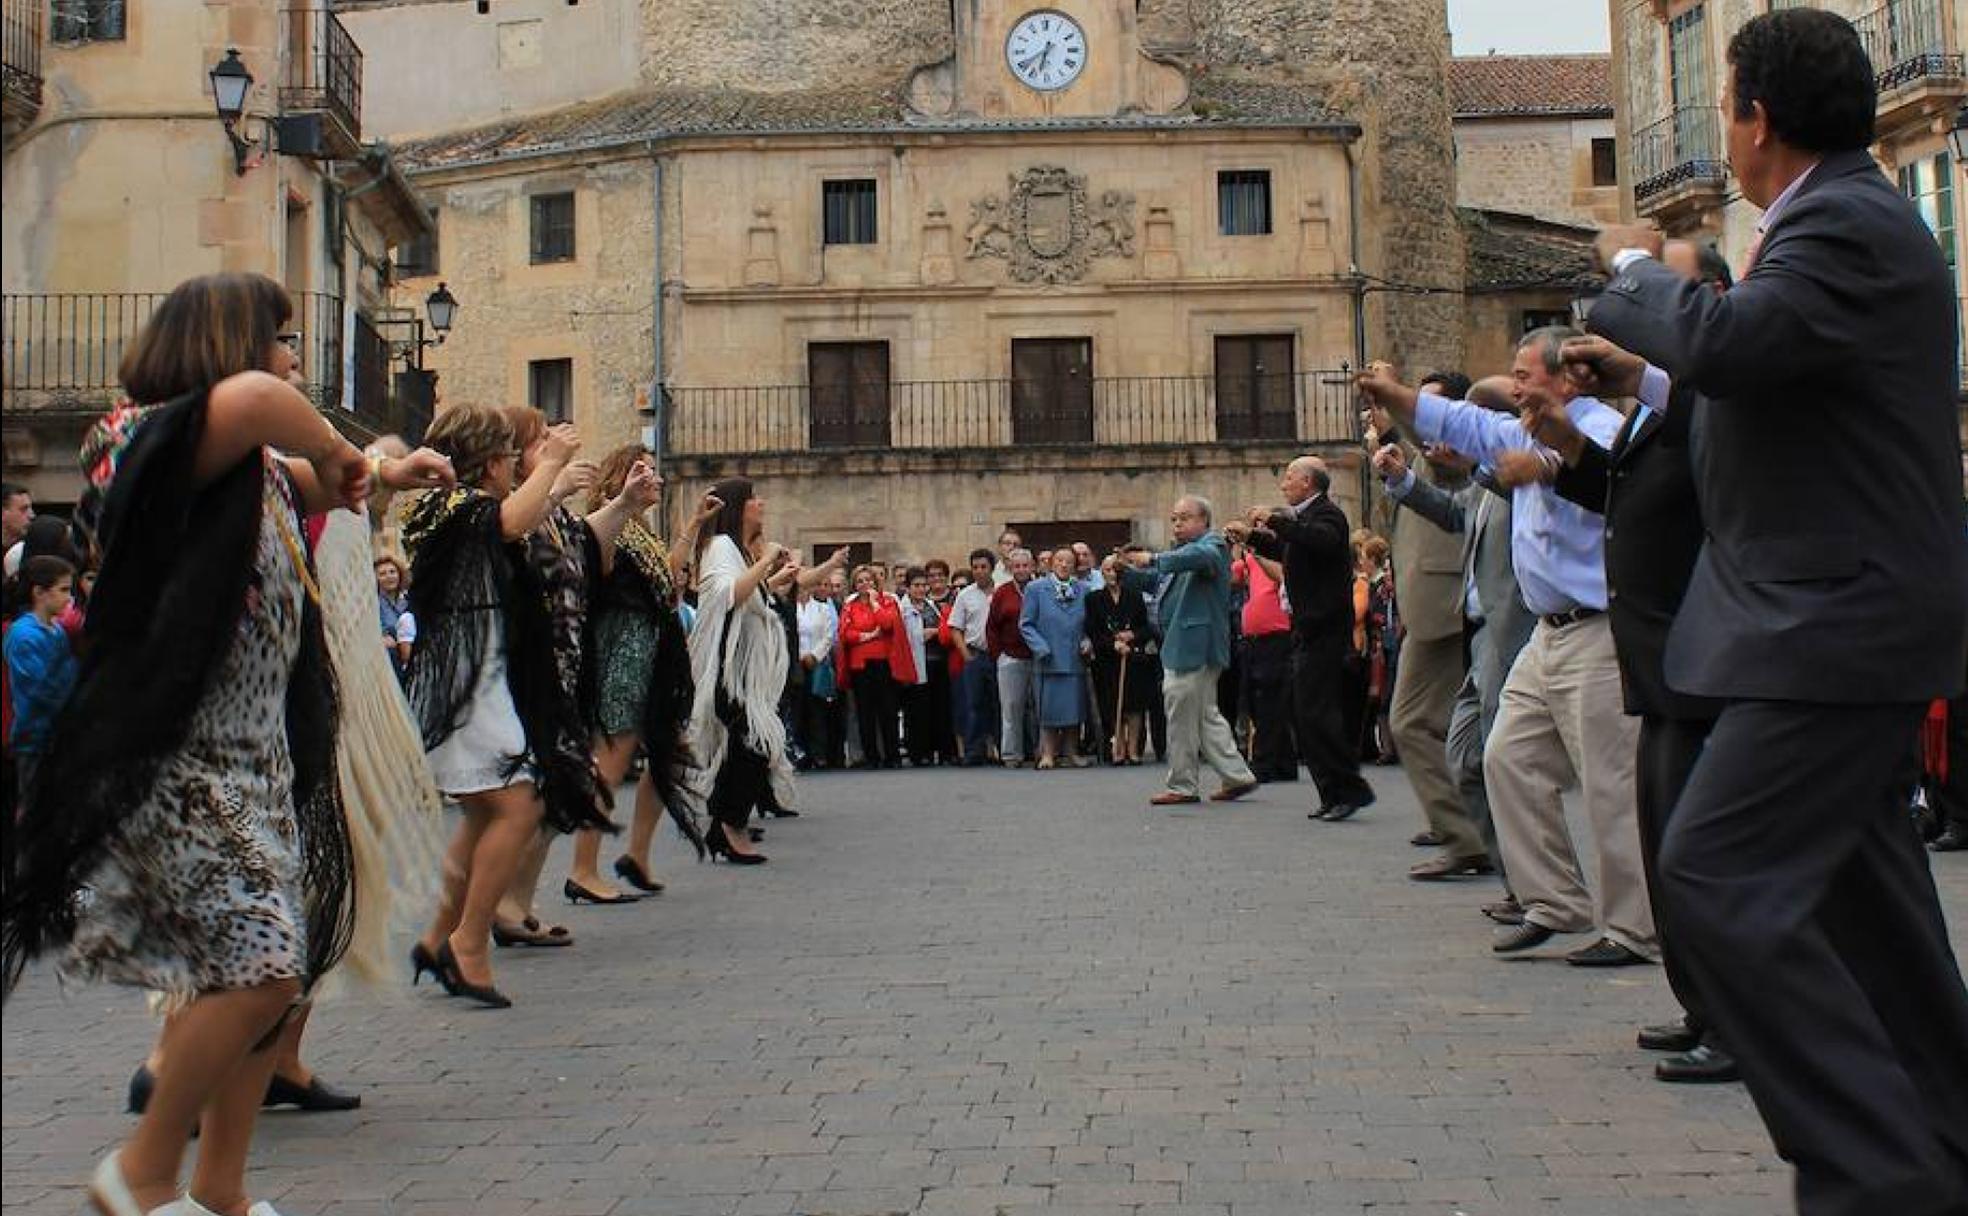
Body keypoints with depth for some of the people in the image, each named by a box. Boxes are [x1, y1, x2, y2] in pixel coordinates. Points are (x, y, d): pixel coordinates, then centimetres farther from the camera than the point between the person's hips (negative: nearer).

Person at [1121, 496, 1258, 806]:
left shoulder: (1212, 544, -7)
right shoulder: (1183, 551, 21)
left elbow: (1200, 557, -31)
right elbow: (1152, 579, 21)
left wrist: (1154, 559, -38)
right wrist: (1124, 571, 2)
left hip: (1196, 646, -10)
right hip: (1181, 647, 10)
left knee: (1182, 715, -4)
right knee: (1205, 714, 13)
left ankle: (1182, 786, 4)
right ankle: (1238, 776, 18)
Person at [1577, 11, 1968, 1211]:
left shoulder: (1849, 225, -15)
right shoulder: (1853, 217, 17)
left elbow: (1730, 340, -32)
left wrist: (1636, 269, -13)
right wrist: (1647, 380, 30)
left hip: (1837, 629, -11)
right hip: (1851, 619, 11)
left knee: (1720, 880, -14)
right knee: (1865, 890, 16)